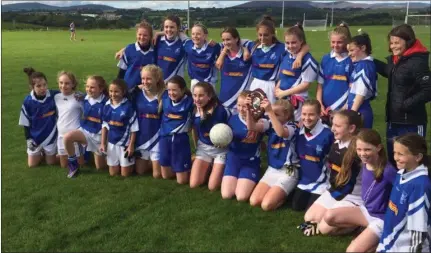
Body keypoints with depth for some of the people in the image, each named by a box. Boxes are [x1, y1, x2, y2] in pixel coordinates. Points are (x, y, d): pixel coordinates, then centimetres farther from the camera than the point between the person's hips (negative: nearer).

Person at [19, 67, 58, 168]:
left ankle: (46, 152, 43)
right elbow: (26, 122, -5)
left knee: (51, 162, 12)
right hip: (35, 137, 1)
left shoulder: (54, 95, -19)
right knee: (32, 164, 12)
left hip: (50, 135, -1)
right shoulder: (28, 101, -16)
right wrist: (28, 139, -8)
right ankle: (41, 152, 41)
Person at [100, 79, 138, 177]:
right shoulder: (107, 106, 0)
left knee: (125, 174, 6)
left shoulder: (128, 106, -15)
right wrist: (102, 143, 6)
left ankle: (130, 164, 35)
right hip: (111, 143, 5)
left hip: (125, 143, -4)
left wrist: (131, 145, -12)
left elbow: (133, 128, -12)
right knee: (113, 173, 13)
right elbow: (104, 125, 7)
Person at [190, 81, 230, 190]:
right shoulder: (195, 111, -10)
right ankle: (208, 167, 23)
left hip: (221, 149, -4)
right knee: (194, 184, -5)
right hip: (203, 148, 4)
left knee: (212, 187, -9)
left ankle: (222, 169, 21)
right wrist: (197, 147, 16)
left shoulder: (221, 111, -24)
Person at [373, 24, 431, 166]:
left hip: (412, 122, -8)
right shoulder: (395, 60, 6)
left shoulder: (418, 62, -18)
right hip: (393, 119, 8)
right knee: (392, 157, 19)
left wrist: (406, 104, -22)